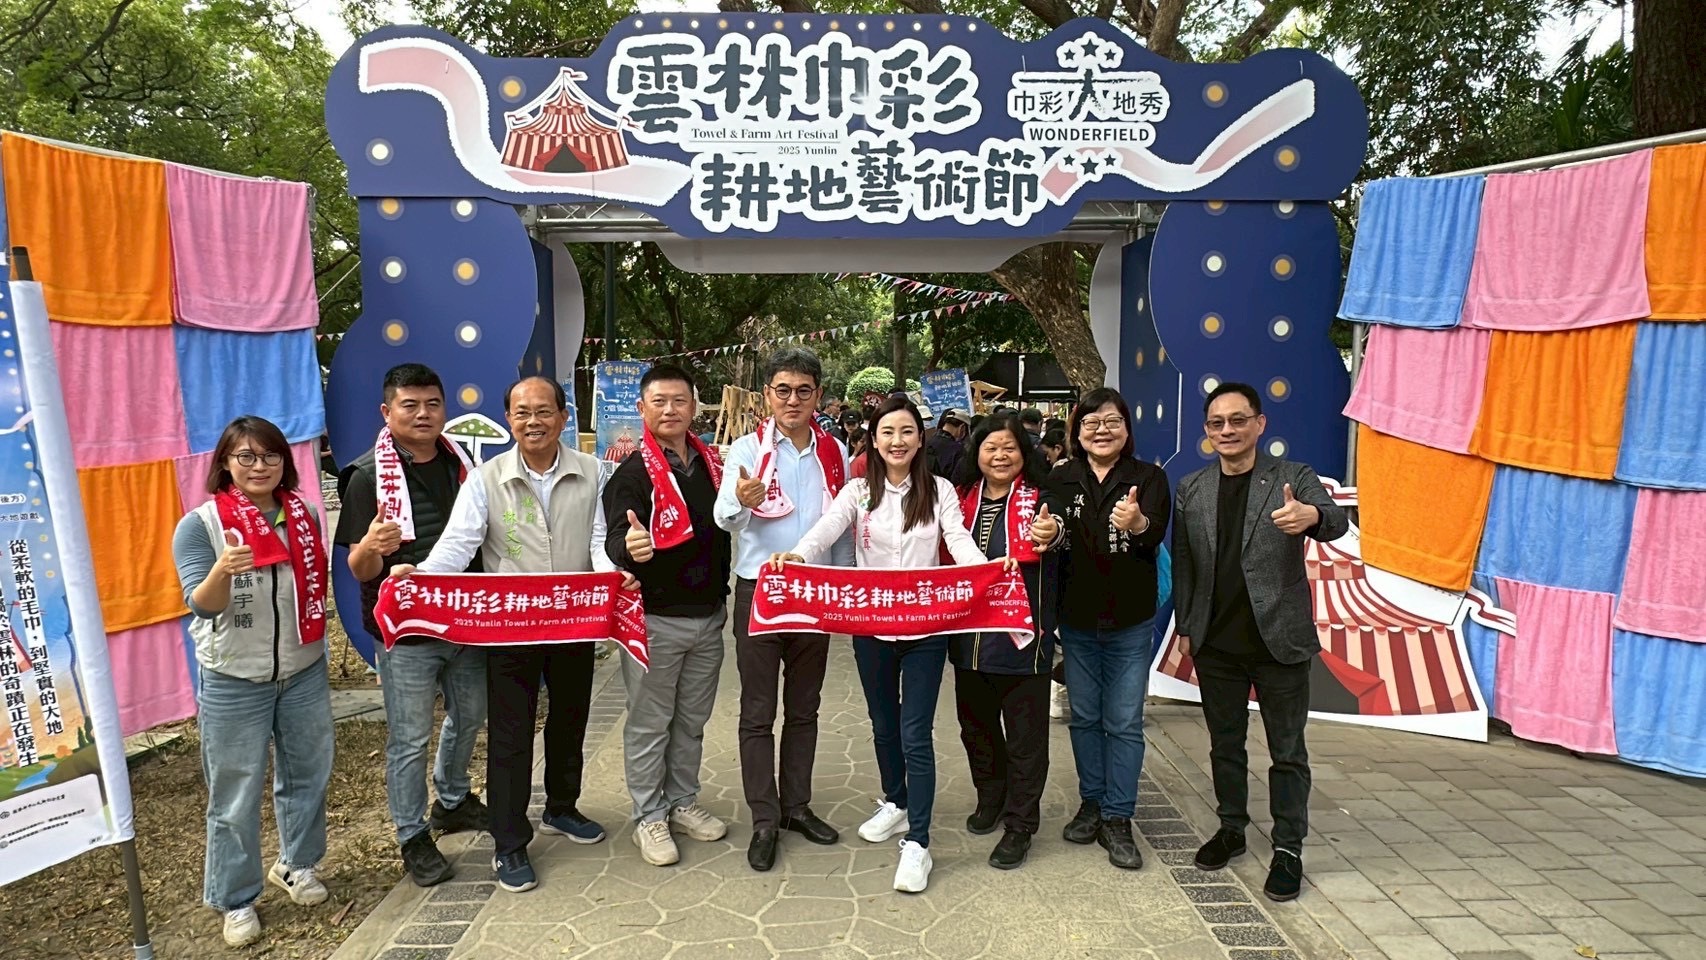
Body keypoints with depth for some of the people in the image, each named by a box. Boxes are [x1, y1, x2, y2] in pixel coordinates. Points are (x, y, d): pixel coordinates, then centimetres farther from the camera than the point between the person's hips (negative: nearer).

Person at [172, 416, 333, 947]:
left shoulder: (305, 515, 0)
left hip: (304, 672, 4)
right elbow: (201, 604, -19)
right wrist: (223, 571, -38)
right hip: (235, 682, -4)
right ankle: (236, 900, 22)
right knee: (235, 796, 5)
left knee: (307, 774, 16)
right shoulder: (199, 525, -11)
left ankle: (296, 864, 38)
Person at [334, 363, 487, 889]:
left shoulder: (460, 464, 6)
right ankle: (413, 837, 22)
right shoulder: (368, 476, -10)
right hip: (406, 630, -6)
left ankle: (452, 801, 43)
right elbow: (361, 570, -13)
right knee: (409, 740, 5)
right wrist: (370, 547, -35)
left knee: (468, 717, 21)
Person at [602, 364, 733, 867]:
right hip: (654, 618, -5)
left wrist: (722, 592, 11)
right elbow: (615, 540, -20)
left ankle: (683, 802, 32)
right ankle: (649, 817, 19)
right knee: (649, 722, 6)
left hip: (708, 616, 5)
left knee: (692, 720, 16)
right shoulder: (632, 473, -10)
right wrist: (628, 545, -43)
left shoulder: (712, 465, 6)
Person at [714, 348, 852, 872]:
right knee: (759, 712, 2)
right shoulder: (747, 449, -7)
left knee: (804, 708, 14)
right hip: (760, 591, -3)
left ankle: (796, 805, 27)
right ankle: (764, 821, 12)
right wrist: (740, 503, -44)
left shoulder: (834, 452, 4)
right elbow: (724, 517, -21)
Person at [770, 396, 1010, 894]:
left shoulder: (940, 491, 1)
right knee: (884, 723, 19)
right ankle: (896, 804, 41)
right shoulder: (859, 491, 1)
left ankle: (917, 843, 3)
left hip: (925, 627, -2)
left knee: (915, 734, -4)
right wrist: (796, 555, -37)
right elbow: (826, 529, -16)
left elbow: (959, 541, -11)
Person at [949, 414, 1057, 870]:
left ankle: (1019, 825, 19)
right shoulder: (963, 498, 7)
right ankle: (990, 797, 42)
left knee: (1025, 734, 5)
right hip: (969, 636, 5)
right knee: (975, 725, 20)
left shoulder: (1036, 499, -6)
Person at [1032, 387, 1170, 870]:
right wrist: (1045, 531, -39)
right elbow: (1047, 522, -15)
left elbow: (1157, 532, -21)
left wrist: (1137, 524, -44)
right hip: (1076, 618, 2)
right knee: (1084, 717, 14)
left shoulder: (1149, 478, -4)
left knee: (1124, 722, 4)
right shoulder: (1062, 480, 2)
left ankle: (1117, 818, 15)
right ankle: (1092, 803, 30)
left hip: (1130, 622, -2)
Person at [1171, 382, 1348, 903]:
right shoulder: (1192, 488, 5)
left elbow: (1337, 520, -23)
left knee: (1288, 751, 7)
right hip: (1216, 644, 3)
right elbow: (1183, 565, 8)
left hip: (1279, 640, -3)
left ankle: (1288, 849, 20)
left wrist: (1312, 516, -46)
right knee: (1224, 743, 17)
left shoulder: (1294, 477, -5)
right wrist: (1185, 628, 6)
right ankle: (1231, 828, 34)